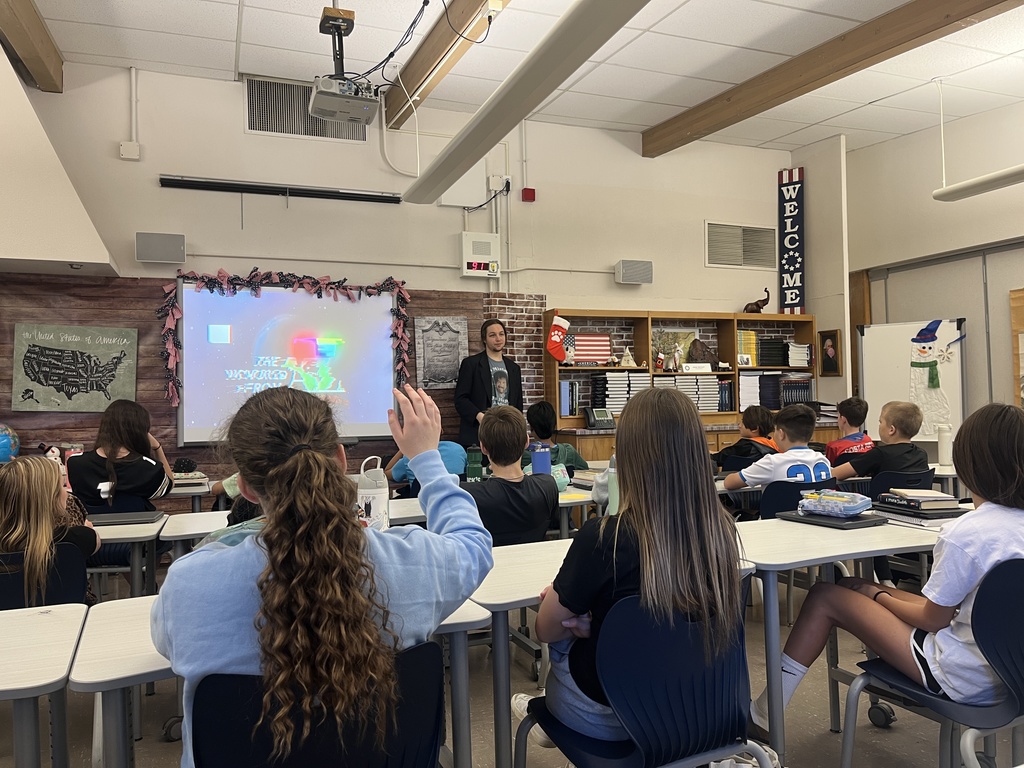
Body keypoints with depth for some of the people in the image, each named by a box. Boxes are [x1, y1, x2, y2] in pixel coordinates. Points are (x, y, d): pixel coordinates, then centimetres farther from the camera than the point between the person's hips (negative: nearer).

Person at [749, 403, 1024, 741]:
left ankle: (764, 714, 14)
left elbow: (932, 619, -14)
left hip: (964, 679, -8)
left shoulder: (965, 533, -26)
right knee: (855, 586, 17)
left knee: (824, 597, 2)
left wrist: (878, 594, 3)